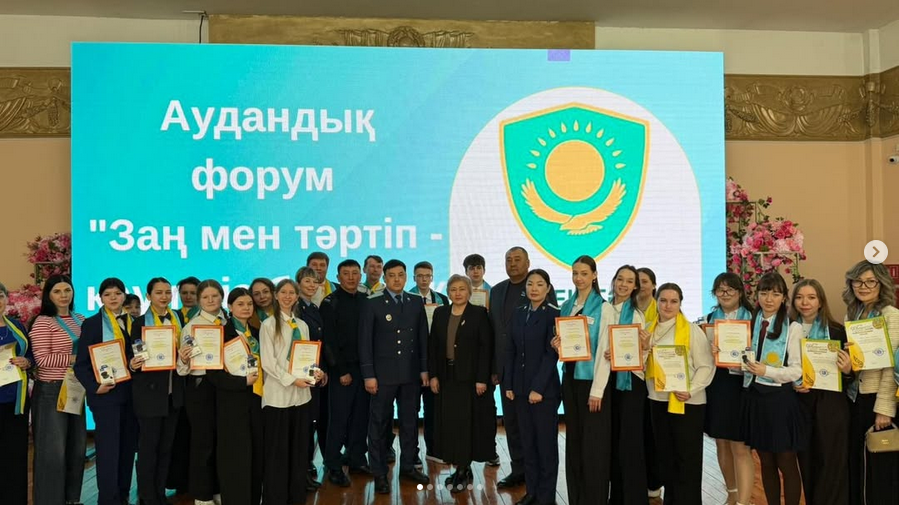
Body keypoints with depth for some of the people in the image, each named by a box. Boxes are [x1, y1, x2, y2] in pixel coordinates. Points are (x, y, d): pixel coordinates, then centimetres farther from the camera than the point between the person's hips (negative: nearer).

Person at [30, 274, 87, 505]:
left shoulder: (80, 320, 10)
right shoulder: (43, 322, -10)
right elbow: (42, 359, -17)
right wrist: (74, 358, -17)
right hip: (51, 392, -7)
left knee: (77, 446, 14)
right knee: (53, 449, 0)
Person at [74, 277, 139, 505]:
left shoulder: (133, 322, 11)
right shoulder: (91, 324, -2)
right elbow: (81, 363, -5)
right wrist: (94, 386, -15)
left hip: (130, 392, 5)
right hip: (105, 393, -5)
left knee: (128, 445, 9)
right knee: (108, 447, -3)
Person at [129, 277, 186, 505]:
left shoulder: (179, 318, 7)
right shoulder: (140, 322, -5)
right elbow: (134, 357, -5)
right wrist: (133, 365, -26)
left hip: (174, 391, 5)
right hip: (150, 391, -4)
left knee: (166, 445, 12)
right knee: (148, 446, 2)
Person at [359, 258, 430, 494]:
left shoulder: (416, 302, 6)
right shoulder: (373, 304, -4)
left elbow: (423, 337, 8)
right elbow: (365, 342, -5)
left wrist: (424, 368, 3)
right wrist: (368, 375, -9)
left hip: (411, 373, 3)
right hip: (383, 373, -3)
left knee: (410, 421, 11)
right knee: (380, 423, 4)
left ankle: (408, 466, 26)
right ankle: (380, 473, 14)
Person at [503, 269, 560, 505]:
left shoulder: (553, 315, -7)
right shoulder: (518, 313, 9)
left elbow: (551, 354, -12)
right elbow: (511, 351, 10)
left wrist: (538, 388, -16)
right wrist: (508, 384, 4)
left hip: (544, 389, -5)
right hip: (520, 388, 5)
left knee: (546, 443, 4)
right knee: (527, 442, 11)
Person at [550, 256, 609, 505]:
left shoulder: (602, 306, -8)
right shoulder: (567, 305, 11)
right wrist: (557, 344, -6)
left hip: (592, 379, -6)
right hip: (570, 377, 6)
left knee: (593, 442, -1)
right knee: (573, 438, 12)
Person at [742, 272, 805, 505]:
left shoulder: (793, 328, -5)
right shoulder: (749, 324, 8)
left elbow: (797, 371, -11)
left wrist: (767, 371, -24)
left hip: (780, 400, -4)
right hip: (754, 397, 4)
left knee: (786, 464, 5)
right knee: (766, 463, 14)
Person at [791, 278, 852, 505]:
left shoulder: (836, 331, -4)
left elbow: (848, 373, 1)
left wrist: (847, 370, -20)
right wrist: (791, 384, -10)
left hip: (831, 405, -2)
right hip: (800, 404, 2)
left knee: (831, 463, 2)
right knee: (806, 462, 10)